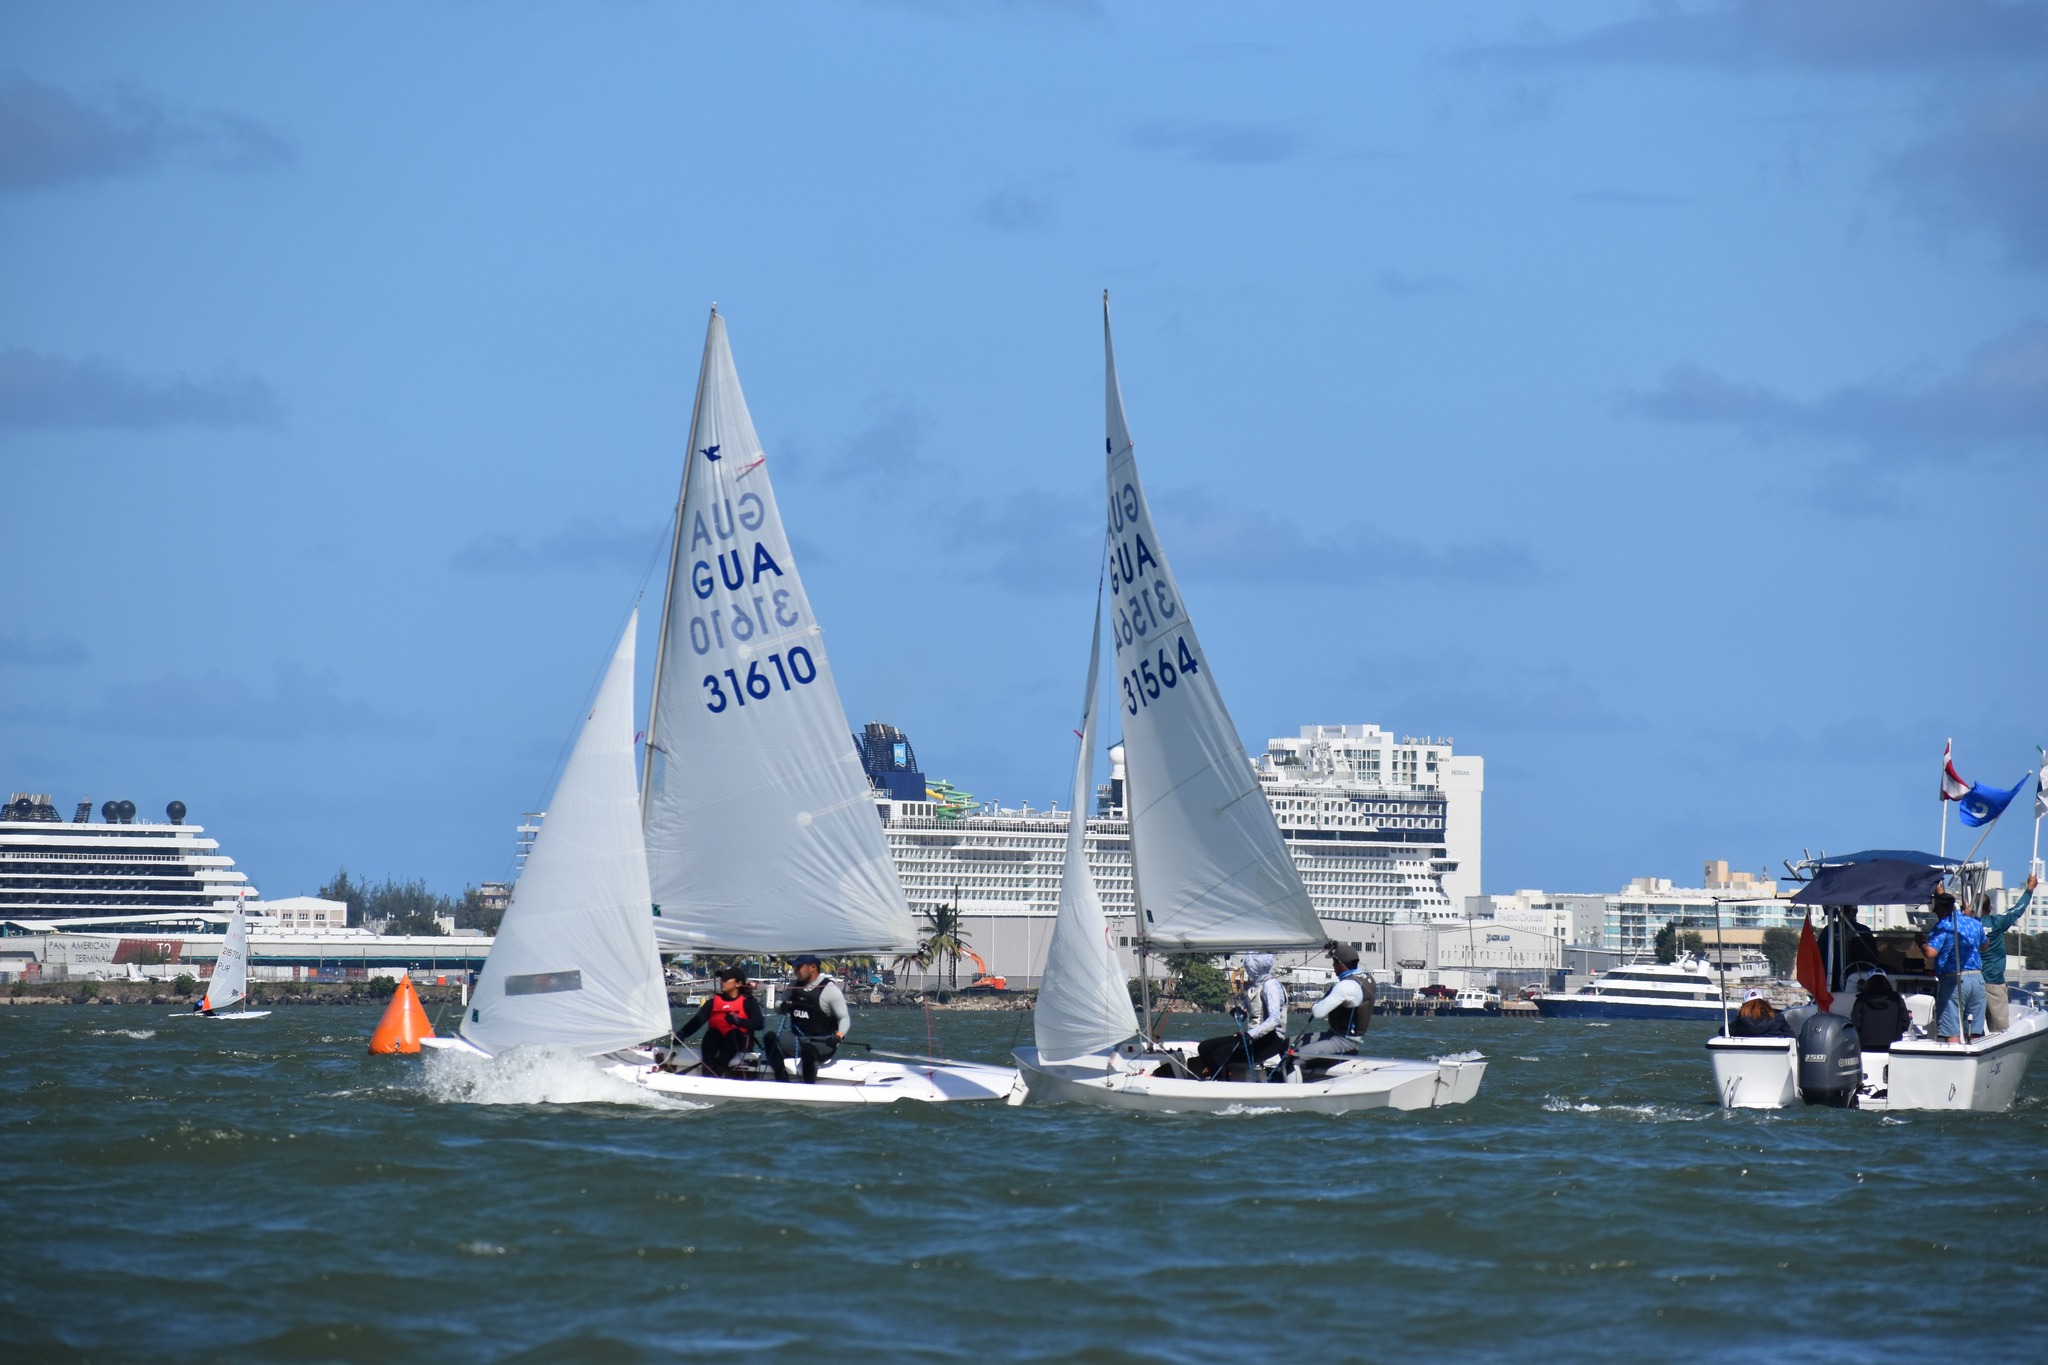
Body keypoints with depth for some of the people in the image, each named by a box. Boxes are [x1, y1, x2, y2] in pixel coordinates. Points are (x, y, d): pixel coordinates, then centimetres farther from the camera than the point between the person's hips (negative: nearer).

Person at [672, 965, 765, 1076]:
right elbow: (698, 1020, 0)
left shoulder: (748, 1002, 6)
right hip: (716, 1041, 2)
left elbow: (759, 1023, -8)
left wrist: (738, 1021, -24)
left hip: (739, 1041, -2)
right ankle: (708, 1073, -50)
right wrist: (681, 1034, -17)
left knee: (734, 1033, -35)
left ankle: (716, 1072, -53)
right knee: (711, 1033, -30)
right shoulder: (714, 1001, 14)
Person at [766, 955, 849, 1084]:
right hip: (797, 1040, 6)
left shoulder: (830, 989, -9)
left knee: (808, 1050, -39)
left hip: (822, 1043, -6)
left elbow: (844, 1018, -9)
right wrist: (783, 1006, -6)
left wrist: (838, 1035, -29)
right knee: (770, 1038, -19)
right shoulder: (795, 986, 9)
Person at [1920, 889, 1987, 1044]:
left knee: (1951, 1031, -6)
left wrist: (1921, 944, 4)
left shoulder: (1942, 926, -7)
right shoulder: (1975, 924, 13)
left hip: (1953, 980, -6)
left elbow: (1930, 953, -18)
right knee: (1974, 1033, 9)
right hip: (1977, 978, 6)